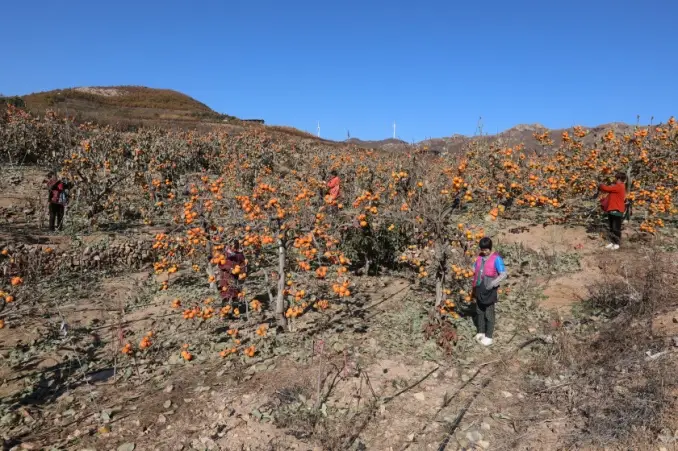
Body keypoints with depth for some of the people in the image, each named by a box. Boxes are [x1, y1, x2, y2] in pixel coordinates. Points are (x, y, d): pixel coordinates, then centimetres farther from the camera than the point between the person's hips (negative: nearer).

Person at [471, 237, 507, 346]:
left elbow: (503, 274, -15)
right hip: (479, 289, 6)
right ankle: (480, 332, 28)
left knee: (489, 314, 3)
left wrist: (492, 284, -22)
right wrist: (474, 286, 5)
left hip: (489, 291, -6)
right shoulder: (480, 256, 6)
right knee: (479, 312, 15)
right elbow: (475, 270, 16)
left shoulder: (496, 258, -13)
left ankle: (488, 337, 13)